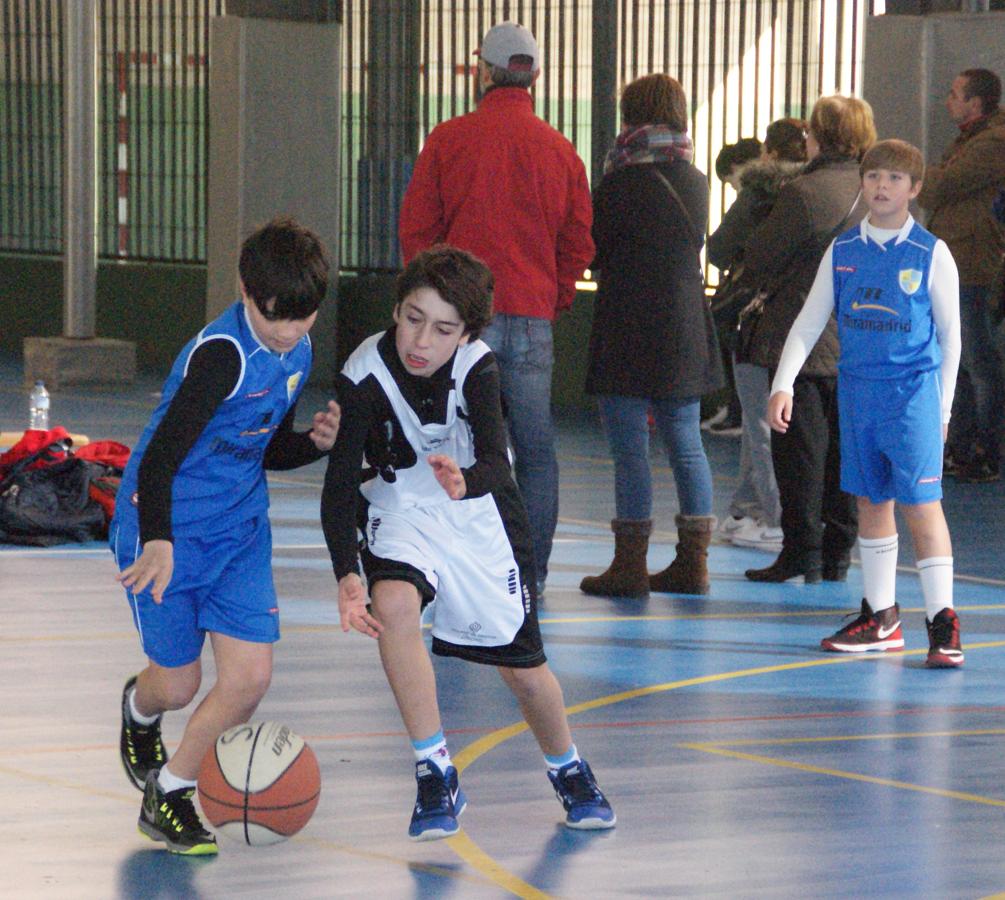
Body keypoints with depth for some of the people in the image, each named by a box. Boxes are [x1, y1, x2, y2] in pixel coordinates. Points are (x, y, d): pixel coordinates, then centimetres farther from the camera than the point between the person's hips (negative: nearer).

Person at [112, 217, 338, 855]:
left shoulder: (296, 353, 0)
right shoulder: (222, 354, -26)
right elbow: (159, 457, -33)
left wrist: (318, 441, -6)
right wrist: (158, 542, -46)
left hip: (240, 527, 6)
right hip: (166, 529, -6)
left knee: (251, 676, -6)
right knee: (178, 683, 5)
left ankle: (169, 793, 14)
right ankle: (140, 707, 45)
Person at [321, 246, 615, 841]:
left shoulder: (477, 368, -24)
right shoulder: (365, 377, -25)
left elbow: (497, 463, -34)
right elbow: (340, 486, -27)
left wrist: (467, 481, -58)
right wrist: (347, 577, -40)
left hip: (482, 517, 1)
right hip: (402, 512, 0)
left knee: (522, 663, 8)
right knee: (393, 605, -31)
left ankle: (569, 770, 39)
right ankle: (436, 775, -19)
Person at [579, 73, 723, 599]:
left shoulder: (625, 181, -12)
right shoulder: (695, 180, 8)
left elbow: (591, 250, -8)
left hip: (628, 332, -7)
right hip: (686, 333, 7)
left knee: (629, 447, -4)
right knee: (686, 444, 11)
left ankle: (630, 565, -4)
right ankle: (692, 561, 13)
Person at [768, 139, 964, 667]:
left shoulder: (931, 255, -3)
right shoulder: (843, 252, 6)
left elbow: (950, 335, 3)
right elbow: (809, 323, 9)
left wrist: (942, 406, 2)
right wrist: (783, 386, -1)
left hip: (912, 391, -4)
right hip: (857, 389, 4)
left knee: (920, 503, -10)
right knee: (871, 503, 10)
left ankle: (943, 622, -8)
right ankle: (881, 619, 19)